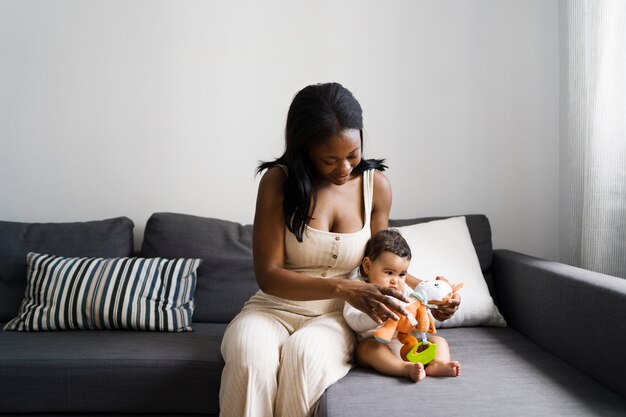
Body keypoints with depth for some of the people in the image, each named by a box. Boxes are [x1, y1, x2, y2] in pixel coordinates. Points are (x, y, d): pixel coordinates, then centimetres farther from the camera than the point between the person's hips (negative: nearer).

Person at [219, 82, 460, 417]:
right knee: (249, 352, -36)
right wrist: (342, 288, -27)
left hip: (335, 315, 2)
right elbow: (268, 275, -14)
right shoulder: (278, 181, -10)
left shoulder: (376, 185, -1)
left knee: (306, 352, -34)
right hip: (275, 306, -1)